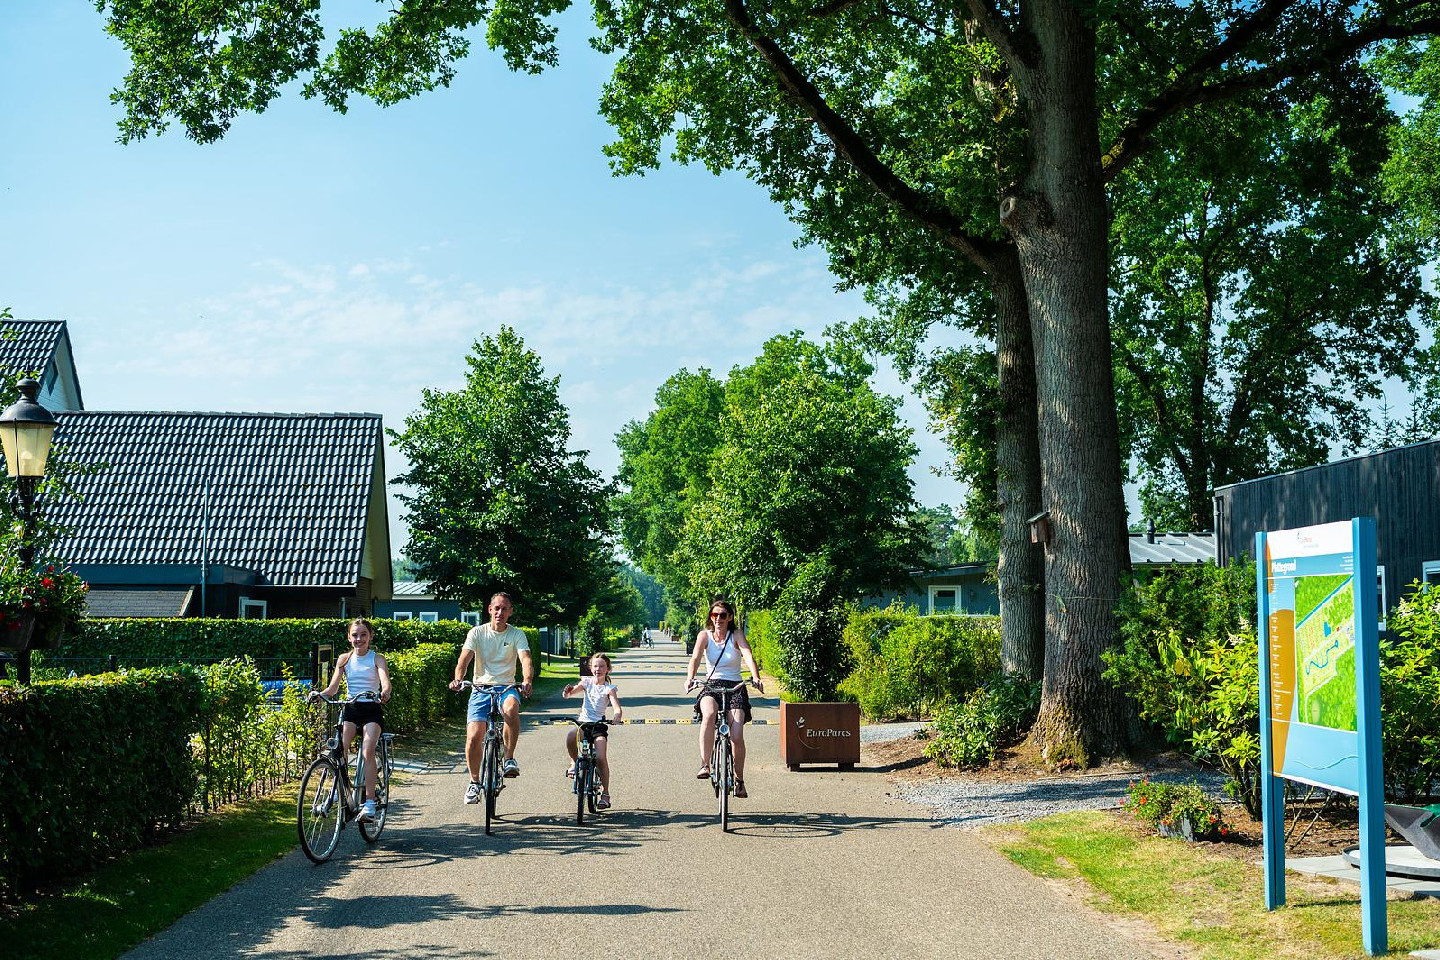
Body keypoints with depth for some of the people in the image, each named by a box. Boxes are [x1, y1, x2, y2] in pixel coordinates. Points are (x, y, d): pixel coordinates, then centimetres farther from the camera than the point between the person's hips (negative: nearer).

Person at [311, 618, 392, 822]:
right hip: (350, 708, 3)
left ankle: (369, 801, -23)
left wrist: (385, 692, -38)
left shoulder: (377, 658, 2)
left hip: (372, 710, -3)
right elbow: (333, 687, 4)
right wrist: (320, 694, -17)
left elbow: (385, 681, -15)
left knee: (368, 751, -21)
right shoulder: (345, 659, 10)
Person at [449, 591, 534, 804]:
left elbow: (526, 659, -14)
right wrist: (458, 679, -32)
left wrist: (528, 681, -35)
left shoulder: (517, 634, 1)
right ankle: (474, 782, 10)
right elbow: (464, 658, -10)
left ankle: (509, 758, -19)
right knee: (473, 736, -13)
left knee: (511, 709, -37)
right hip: (481, 688, 1)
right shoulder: (477, 632, 2)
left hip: (506, 687, -1)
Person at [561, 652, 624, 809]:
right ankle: (574, 762, -4)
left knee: (601, 758, -17)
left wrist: (617, 715, -37)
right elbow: (571, 692, -5)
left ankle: (605, 794, -3)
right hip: (583, 721, 2)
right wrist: (568, 691, -29)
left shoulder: (609, 688, 0)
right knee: (571, 736, -33)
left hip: (599, 725, -1)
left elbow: (617, 707, -14)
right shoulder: (587, 681, 7)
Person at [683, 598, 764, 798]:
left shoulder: (736, 635, -1)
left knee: (737, 737, -16)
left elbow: (748, 656, -17)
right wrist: (690, 678, -34)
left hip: (735, 687, 0)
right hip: (712, 686, 0)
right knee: (709, 714, -36)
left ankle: (739, 780, 7)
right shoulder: (705, 635, 2)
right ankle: (705, 765, -32)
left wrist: (756, 677, -37)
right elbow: (696, 657, -13)